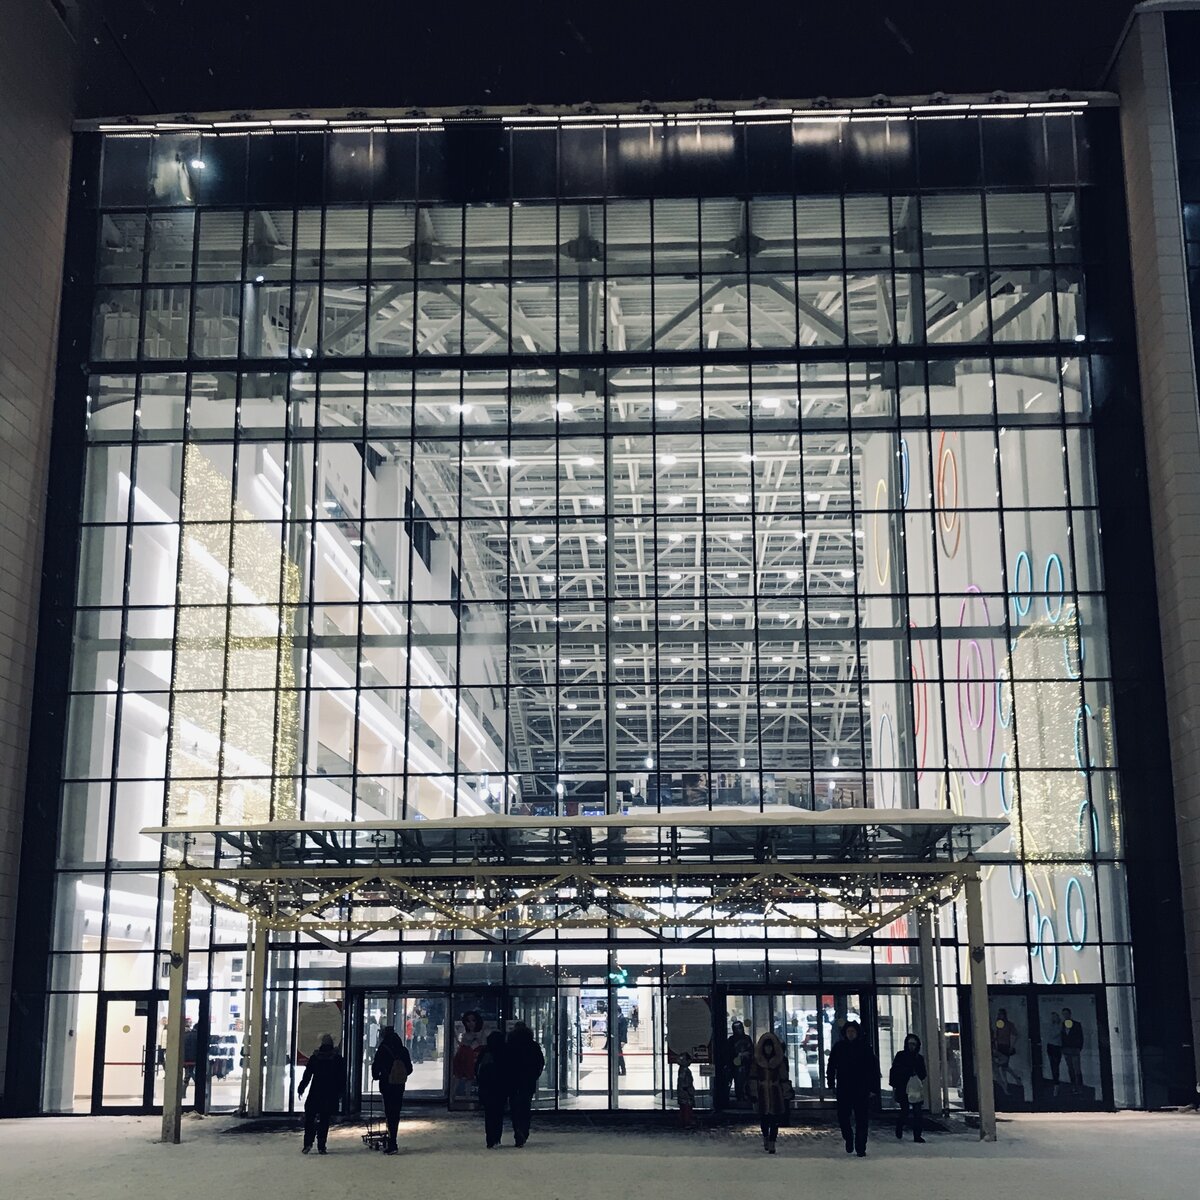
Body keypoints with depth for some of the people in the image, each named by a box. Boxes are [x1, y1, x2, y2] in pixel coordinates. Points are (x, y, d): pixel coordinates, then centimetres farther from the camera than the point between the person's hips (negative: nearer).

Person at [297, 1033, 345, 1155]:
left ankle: (308, 1143, -7)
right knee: (324, 1120, 4)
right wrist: (340, 1092, 13)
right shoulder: (338, 1059, 0)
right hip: (330, 1095, 0)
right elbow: (342, 1078, 3)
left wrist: (301, 1088, 12)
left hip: (315, 1093, 0)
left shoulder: (315, 1057, 0)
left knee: (309, 1118, 7)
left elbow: (307, 1074, 2)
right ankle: (321, 1146, 0)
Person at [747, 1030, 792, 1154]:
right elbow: (753, 1078, 3)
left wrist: (787, 1094, 1)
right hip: (762, 1093, 0)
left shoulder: (779, 1060, 3)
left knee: (774, 1120, -3)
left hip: (775, 1093, 0)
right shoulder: (757, 1060, 3)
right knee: (763, 1118, 4)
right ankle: (765, 1137, 30)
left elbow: (784, 1078, 4)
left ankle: (772, 1143, 2)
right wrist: (753, 1093, -4)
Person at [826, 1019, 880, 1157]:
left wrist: (873, 1088, -5)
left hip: (861, 1090, -2)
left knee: (861, 1120, -1)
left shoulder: (865, 1047, 0)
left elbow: (873, 1068, 0)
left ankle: (861, 1148, 5)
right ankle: (849, 1141, 28)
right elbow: (831, 1067, 8)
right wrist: (831, 1084, 2)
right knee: (843, 1117, 5)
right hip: (843, 1090, 2)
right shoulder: (838, 1048, 4)